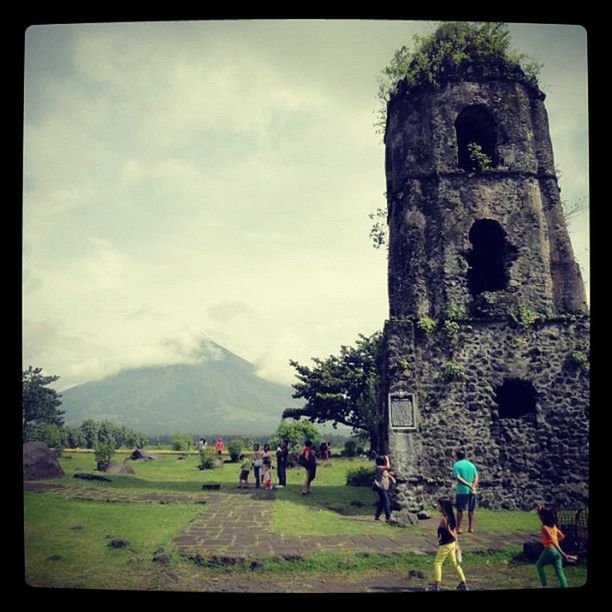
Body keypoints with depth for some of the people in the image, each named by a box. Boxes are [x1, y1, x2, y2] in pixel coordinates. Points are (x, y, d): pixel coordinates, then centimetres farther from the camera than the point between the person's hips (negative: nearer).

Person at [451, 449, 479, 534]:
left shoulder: (456, 465, -3)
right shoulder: (471, 464, 11)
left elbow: (458, 478, -15)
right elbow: (476, 476, 1)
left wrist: (469, 485, -17)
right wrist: (473, 486, -12)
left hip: (461, 491, -4)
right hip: (471, 491, 4)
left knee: (460, 510, 4)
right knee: (471, 510, 12)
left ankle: (458, 528, 5)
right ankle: (471, 528, 16)